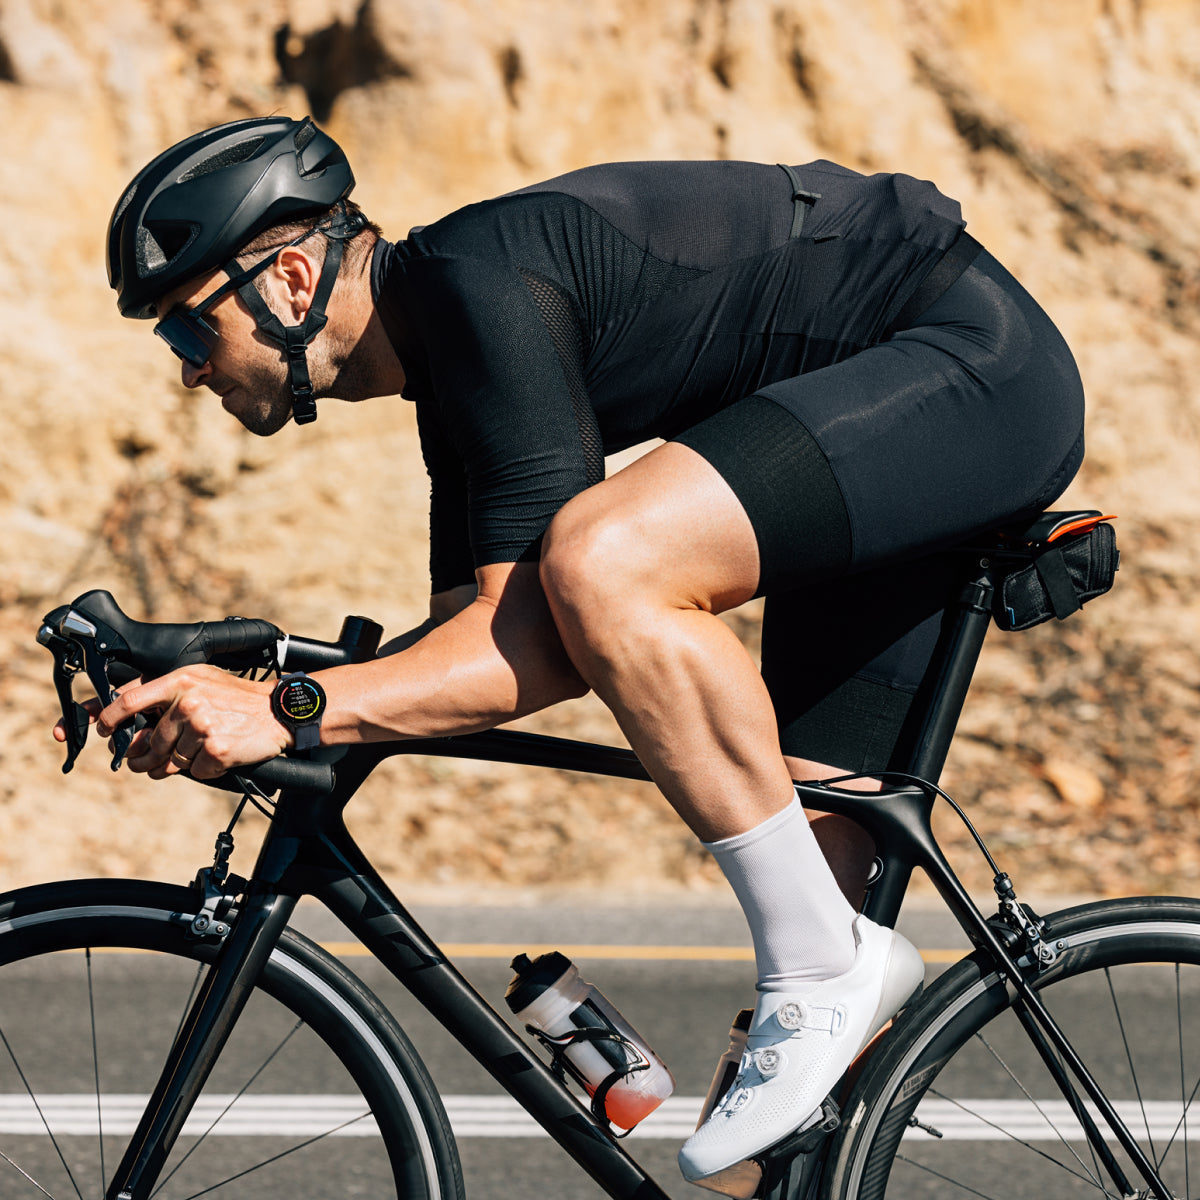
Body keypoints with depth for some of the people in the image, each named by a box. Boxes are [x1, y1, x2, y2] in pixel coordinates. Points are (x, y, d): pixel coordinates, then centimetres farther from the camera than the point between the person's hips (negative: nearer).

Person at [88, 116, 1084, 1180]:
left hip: (979, 370, -11)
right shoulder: (443, 341, 10)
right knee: (785, 847, 7)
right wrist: (229, 710, -1)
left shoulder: (481, 281, -20)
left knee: (601, 562, -27)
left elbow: (541, 650, -26)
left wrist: (290, 714, -28)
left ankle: (826, 965, -17)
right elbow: (483, 641, 11)